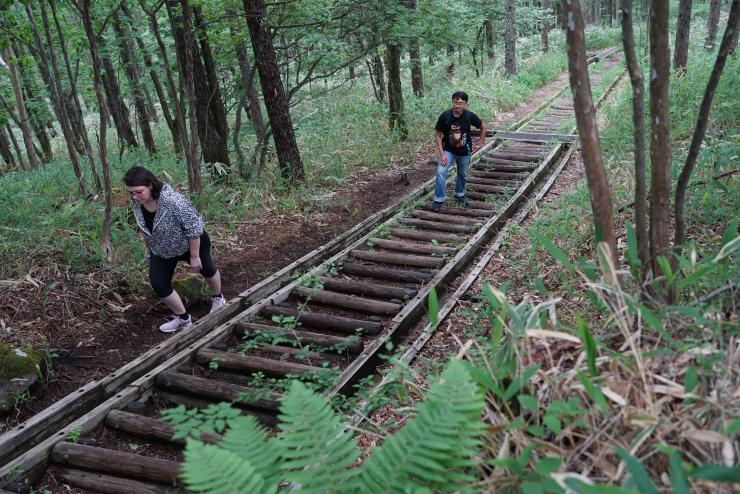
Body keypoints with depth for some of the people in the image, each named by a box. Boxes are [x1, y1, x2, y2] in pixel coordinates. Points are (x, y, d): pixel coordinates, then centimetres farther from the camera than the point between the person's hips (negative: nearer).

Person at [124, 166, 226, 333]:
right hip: (161, 250, 5)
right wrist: (148, 246, 11)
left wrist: (194, 256, -23)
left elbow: (194, 227, -31)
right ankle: (183, 318, 15)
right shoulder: (136, 202, -18)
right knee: (159, 285, -4)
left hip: (190, 244, -5)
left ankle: (218, 298, 49)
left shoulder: (173, 200, -39)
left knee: (206, 269, 21)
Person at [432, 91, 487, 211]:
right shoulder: (445, 116, -20)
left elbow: (483, 127, 0)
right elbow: (438, 135, -12)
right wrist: (442, 154, -17)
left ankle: (459, 194, 44)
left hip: (464, 152, 2)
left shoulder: (469, 116, -18)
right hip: (448, 150, -1)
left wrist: (481, 143, 1)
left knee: (463, 174, 18)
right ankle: (438, 199, -5)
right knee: (440, 172, -18)